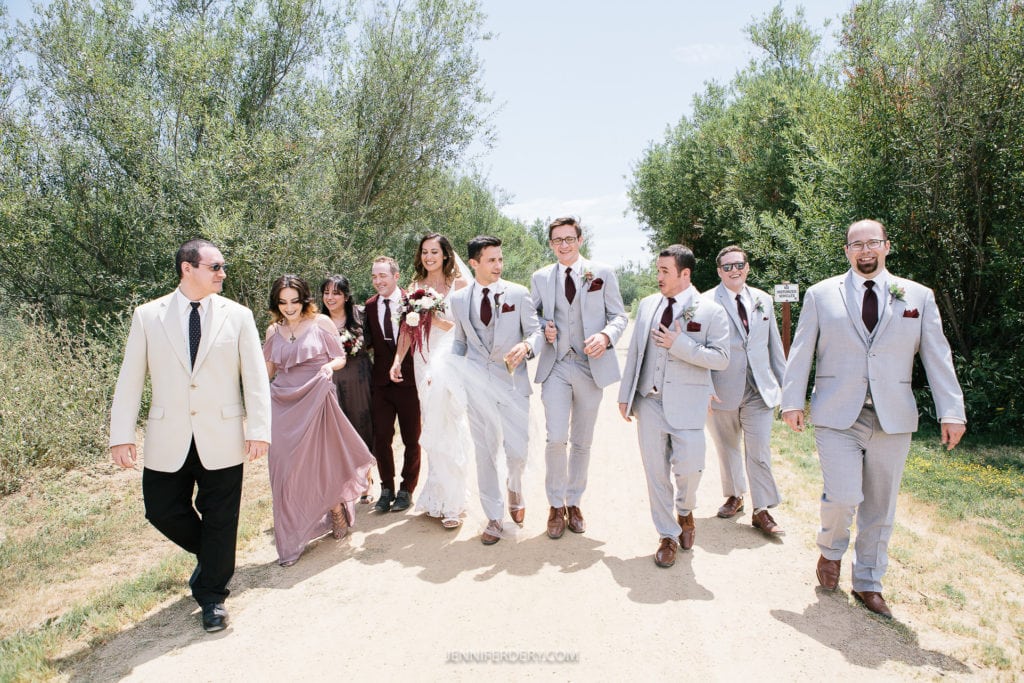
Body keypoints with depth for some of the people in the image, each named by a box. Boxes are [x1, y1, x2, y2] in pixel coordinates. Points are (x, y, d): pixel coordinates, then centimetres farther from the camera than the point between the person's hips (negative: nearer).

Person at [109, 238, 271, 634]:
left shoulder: (237, 315, 0)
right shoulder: (147, 316, 2)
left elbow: (255, 378, -1)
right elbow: (130, 379, 2)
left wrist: (259, 430, -8)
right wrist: (121, 435, -4)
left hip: (222, 438, -1)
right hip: (168, 439, 1)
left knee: (220, 521, 6)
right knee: (161, 510, 8)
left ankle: (212, 596, 25)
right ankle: (211, 557, 38)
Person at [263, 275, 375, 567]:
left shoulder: (321, 322, -1)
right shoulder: (273, 331, 9)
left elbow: (341, 357, 3)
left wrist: (330, 366, -17)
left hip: (316, 401, -3)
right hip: (283, 404, 3)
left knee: (320, 463, 1)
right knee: (285, 471, 2)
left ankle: (337, 510, 31)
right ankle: (291, 541, 14)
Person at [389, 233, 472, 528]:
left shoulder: (459, 284, 2)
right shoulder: (415, 287, 12)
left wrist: (437, 320, -15)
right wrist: (398, 359, -3)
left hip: (450, 359, -3)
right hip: (424, 362, 3)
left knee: (448, 428, -4)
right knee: (432, 428, 6)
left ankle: (451, 502, 6)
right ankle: (439, 497, 18)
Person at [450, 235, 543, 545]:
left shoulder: (518, 293, 0)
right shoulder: (458, 299, 6)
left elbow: (535, 331, 1)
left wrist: (526, 346, -21)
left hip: (513, 380, -1)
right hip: (477, 382, 2)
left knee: (518, 452, -3)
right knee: (485, 453, 7)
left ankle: (515, 487, 33)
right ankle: (494, 517, 22)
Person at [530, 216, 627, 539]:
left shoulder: (603, 273, 2)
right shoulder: (540, 277, 7)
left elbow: (619, 315, 3)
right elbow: (531, 315, 15)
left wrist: (606, 335, -18)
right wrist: (543, 328, -8)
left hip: (592, 365, 0)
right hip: (555, 366, 0)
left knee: (582, 442, 11)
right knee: (556, 438, -10)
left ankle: (574, 502, 28)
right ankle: (556, 505, 10)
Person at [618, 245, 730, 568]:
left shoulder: (711, 311, -3)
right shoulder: (647, 305, 10)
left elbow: (721, 358, -9)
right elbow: (634, 351, 13)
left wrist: (679, 344, -17)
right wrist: (625, 395, 11)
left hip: (686, 404, -3)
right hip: (649, 401, 4)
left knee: (689, 468, -5)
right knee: (656, 472, 6)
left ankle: (684, 512, 30)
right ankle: (668, 536, 22)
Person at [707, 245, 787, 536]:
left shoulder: (763, 300, 9)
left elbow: (775, 345, 13)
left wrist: (786, 382, 13)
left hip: (760, 390, 2)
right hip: (724, 390, -2)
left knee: (760, 452, -1)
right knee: (727, 449, 14)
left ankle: (762, 511, 10)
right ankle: (734, 496, 34)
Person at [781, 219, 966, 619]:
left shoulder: (918, 297, 7)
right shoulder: (822, 294, 5)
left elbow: (938, 357, 4)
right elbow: (801, 350, 3)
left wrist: (952, 411, -4)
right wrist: (792, 401, -4)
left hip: (893, 418, 2)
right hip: (837, 416, -2)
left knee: (880, 506, 9)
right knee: (842, 498, -9)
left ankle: (868, 583, 26)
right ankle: (831, 553, 23)